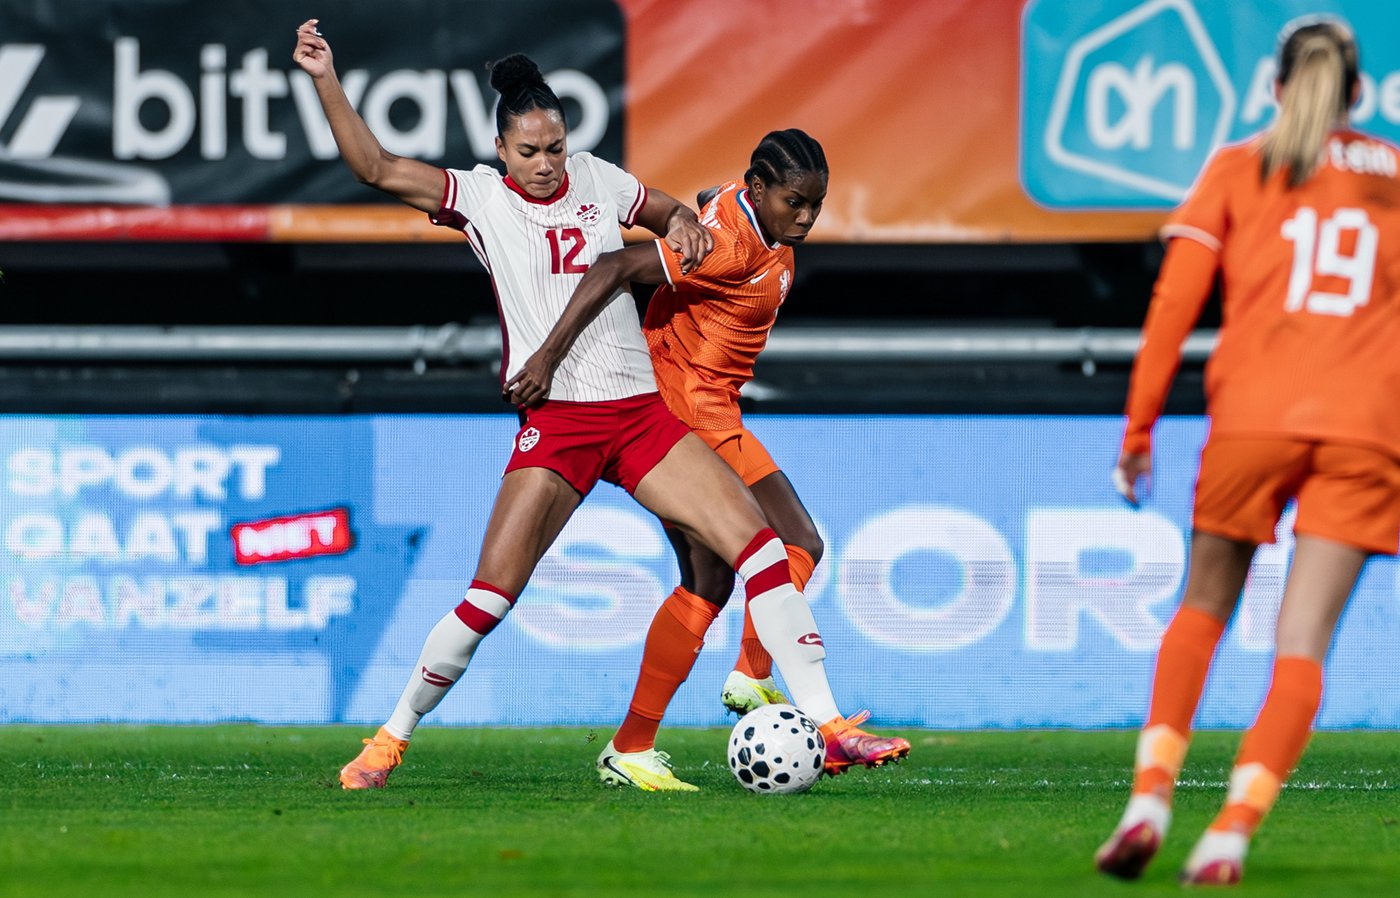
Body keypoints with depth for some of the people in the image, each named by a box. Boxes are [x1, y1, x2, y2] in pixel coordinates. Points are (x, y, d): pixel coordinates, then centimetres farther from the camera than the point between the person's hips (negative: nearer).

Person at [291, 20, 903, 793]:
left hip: (640, 411, 4)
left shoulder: (597, 180, 10)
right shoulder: (480, 198, 1)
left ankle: (823, 724, -8)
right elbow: (374, 168, -7)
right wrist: (325, 79, -15)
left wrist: (684, 226, 3)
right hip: (555, 423, -4)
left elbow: (674, 215, 27)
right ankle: (392, 739, 6)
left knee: (757, 542, -10)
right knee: (491, 595, -12)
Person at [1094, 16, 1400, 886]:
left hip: (1253, 418, 0)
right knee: (1303, 643, 0)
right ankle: (1232, 831, -15)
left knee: (1203, 609, 18)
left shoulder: (1237, 170, 10)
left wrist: (1139, 428, 4)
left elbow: (1176, 299, 2)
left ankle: (1152, 793, 1)